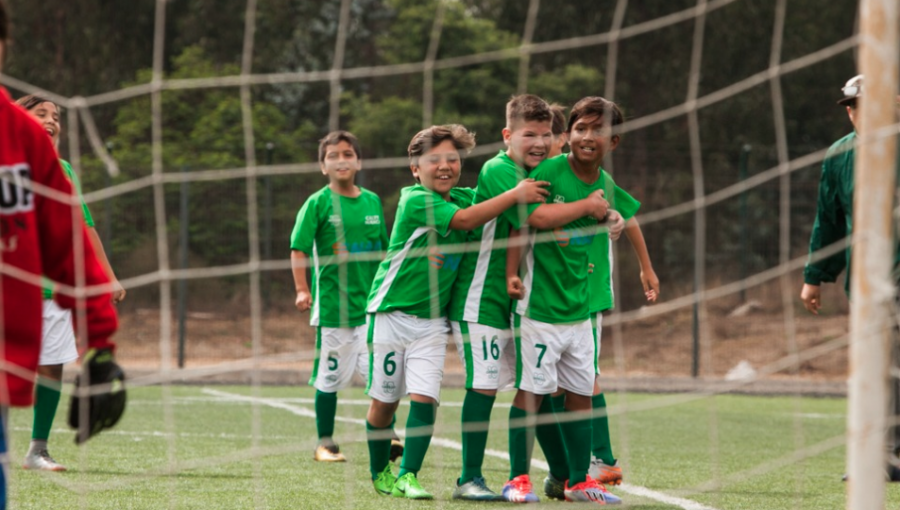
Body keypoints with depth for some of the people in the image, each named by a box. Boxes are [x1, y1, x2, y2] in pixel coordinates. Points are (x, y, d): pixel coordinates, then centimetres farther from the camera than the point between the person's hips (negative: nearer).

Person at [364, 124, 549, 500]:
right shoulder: (414, 200, -16)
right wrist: (516, 194, -25)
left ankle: (409, 476, -4)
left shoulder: (465, 197, 5)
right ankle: (380, 473, 24)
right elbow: (463, 220, -27)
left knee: (424, 397, -10)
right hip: (391, 313, -4)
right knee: (384, 400, 5)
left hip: (432, 320, 4)